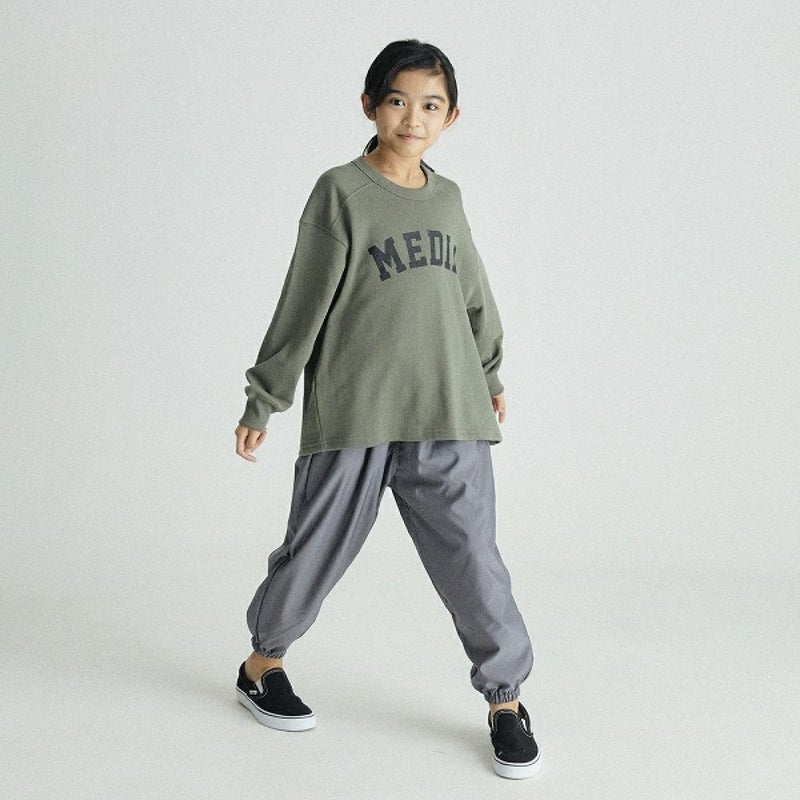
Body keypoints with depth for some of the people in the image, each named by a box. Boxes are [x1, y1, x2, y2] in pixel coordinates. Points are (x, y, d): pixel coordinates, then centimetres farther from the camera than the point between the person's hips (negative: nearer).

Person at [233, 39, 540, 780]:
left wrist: (489, 373, 30)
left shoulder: (447, 197, 10)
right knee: (317, 549, 7)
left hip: (449, 416, 3)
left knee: (472, 558, 2)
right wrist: (263, 400, 1)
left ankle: (506, 699, 17)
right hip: (353, 412, -3)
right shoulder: (340, 192, -3)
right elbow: (303, 304, -2)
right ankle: (263, 663, 32)